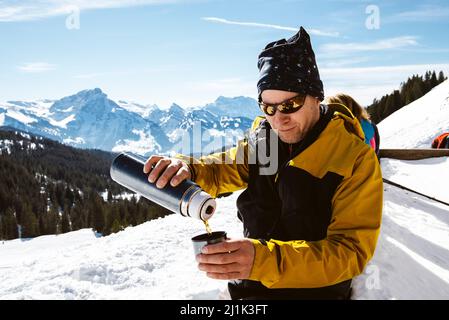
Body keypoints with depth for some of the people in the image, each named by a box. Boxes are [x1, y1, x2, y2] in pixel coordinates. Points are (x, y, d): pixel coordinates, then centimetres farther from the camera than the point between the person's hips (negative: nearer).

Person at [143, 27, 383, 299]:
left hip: (312, 289, -4)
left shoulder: (356, 159, -17)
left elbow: (351, 251, -22)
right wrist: (185, 168, -14)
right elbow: (225, 170, 11)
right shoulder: (262, 137, -2)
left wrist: (266, 259, -37)